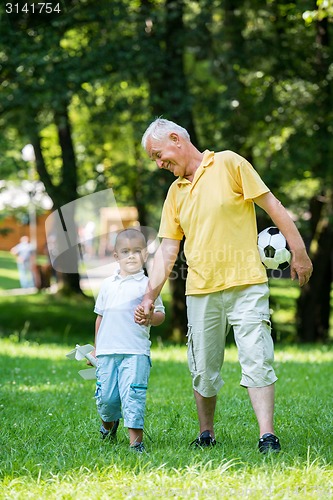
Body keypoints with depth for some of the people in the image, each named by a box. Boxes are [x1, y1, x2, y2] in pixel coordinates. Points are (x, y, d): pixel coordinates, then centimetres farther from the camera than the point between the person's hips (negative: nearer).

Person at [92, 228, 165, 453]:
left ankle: (136, 439, -8)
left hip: (135, 352, -4)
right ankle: (109, 422, 36)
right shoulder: (108, 284, 14)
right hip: (107, 351, 4)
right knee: (105, 395, 6)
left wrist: (148, 316, -21)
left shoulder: (146, 285, 1)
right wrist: (96, 348, 23)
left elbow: (161, 315, 1)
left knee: (133, 394, -12)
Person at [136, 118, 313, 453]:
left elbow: (273, 207, -2)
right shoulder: (175, 192, 14)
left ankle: (267, 436, -10)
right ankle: (206, 435, 22)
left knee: (256, 359, -10)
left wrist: (299, 254, -6)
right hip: (200, 291, 5)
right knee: (203, 368, 8)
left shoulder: (228, 163, -1)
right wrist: (150, 296, 3)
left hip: (245, 283, -5)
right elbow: (167, 249, 12)